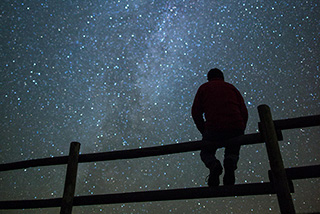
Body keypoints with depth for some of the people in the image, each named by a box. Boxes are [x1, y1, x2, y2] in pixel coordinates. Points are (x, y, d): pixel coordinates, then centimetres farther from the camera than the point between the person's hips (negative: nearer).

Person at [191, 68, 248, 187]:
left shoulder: (204, 87, 19)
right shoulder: (231, 87, 24)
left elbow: (196, 112, 9)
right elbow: (244, 112, 14)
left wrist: (204, 132, 16)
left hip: (214, 128, -2)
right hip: (236, 128, 2)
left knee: (206, 153, 23)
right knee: (233, 152, 29)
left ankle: (214, 165, -14)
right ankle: (230, 163, -10)